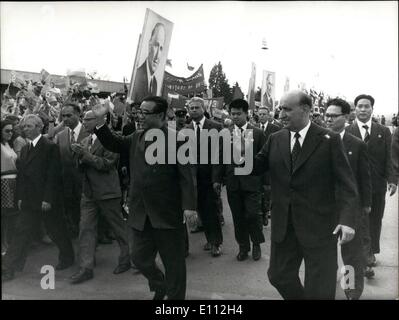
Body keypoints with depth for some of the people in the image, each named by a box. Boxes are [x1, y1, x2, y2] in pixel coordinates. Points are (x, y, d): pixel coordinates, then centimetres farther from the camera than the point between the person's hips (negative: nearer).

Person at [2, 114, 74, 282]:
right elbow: (21, 175, 14)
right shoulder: (25, 149, 13)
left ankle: (67, 258, 31)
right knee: (21, 232, 4)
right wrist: (20, 197, 6)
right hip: (29, 201, 6)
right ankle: (8, 269, 9)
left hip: (47, 201, -6)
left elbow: (53, 175, -15)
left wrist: (47, 199, -17)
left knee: (56, 231, 9)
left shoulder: (50, 147, -11)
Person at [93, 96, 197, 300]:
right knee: (140, 258, 15)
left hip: (167, 213, -5)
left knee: (173, 261, 8)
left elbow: (186, 174, -13)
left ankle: (174, 295, 30)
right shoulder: (136, 137, 9)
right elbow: (113, 145, 12)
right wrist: (100, 122, -1)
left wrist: (189, 205, -20)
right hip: (140, 213, 6)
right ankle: (160, 286, 42)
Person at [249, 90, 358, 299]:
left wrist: (347, 218, -21)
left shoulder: (329, 140, -7)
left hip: (318, 225, -4)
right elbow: (256, 168, 6)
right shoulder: (275, 140, 4)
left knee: (319, 289, 7)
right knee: (279, 276, 16)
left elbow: (345, 182, -9)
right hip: (283, 225, 4)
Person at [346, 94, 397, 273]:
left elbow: (388, 158, 1)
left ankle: (371, 252, 23)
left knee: (374, 219, 10)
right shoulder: (347, 132, 1)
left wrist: (391, 179, -10)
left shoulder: (383, 132, 6)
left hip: (377, 184, 2)